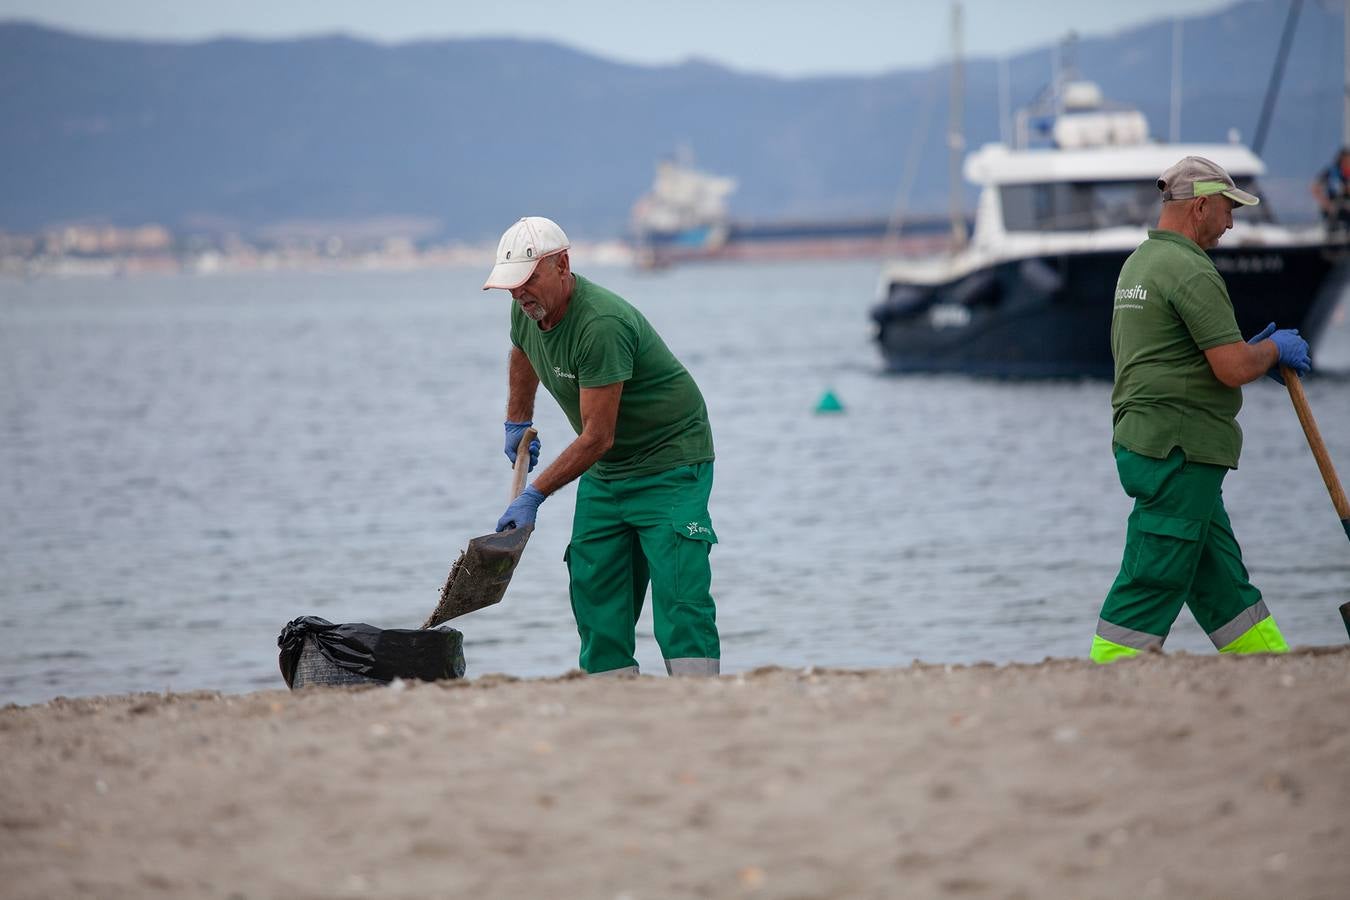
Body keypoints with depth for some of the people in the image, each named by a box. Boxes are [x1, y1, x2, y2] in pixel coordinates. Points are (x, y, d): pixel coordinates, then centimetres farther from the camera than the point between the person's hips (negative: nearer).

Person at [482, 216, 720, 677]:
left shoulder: (601, 324, -30)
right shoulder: (527, 311, -3)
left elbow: (597, 436, -28)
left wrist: (534, 494, -23)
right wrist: (517, 423, 30)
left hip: (670, 460, -9)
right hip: (604, 471, 9)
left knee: (678, 592, -17)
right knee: (594, 589, 1)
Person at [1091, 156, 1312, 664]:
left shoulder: (1138, 264, 18)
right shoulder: (1190, 271, -15)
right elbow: (1234, 370, -19)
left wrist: (1252, 353, 18)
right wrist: (1273, 349, 1)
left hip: (1143, 440, 10)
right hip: (1179, 451, -10)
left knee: (1222, 584, 13)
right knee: (1152, 584, -8)